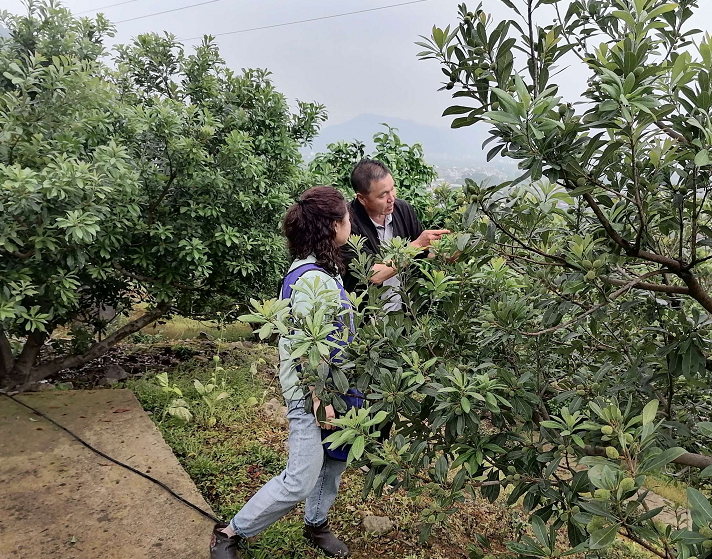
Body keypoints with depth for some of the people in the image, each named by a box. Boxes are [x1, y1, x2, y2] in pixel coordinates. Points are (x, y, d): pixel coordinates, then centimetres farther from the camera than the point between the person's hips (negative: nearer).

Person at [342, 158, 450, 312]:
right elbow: (374, 275, -22)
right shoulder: (348, 223, -17)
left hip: (405, 306, 5)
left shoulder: (403, 209, 0)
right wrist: (417, 245, -18)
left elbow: (428, 252, 10)